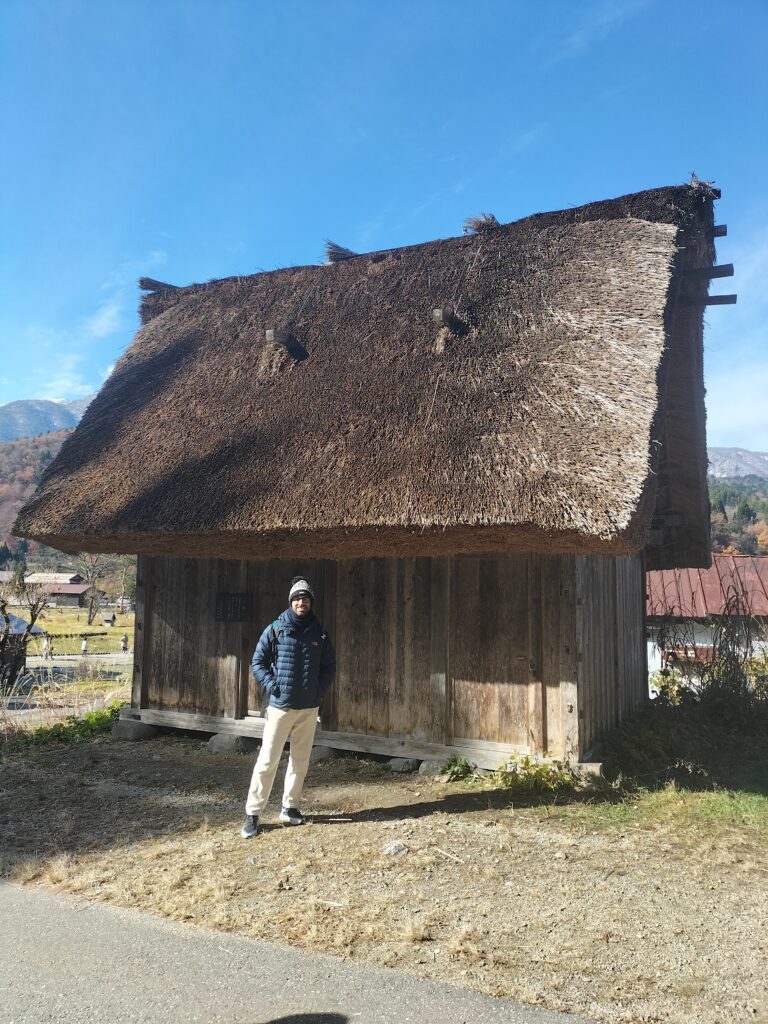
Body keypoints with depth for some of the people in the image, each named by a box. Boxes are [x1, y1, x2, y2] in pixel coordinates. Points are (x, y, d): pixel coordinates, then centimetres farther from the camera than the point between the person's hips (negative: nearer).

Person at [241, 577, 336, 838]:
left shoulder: (319, 633, 5)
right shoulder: (275, 629, -3)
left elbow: (329, 666, 13)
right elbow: (257, 662, 0)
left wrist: (320, 690, 1)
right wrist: (271, 686, -11)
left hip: (309, 708, 3)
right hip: (280, 706, -3)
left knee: (300, 761, 11)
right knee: (267, 761, -2)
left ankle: (290, 807, 25)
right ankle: (252, 814, 6)